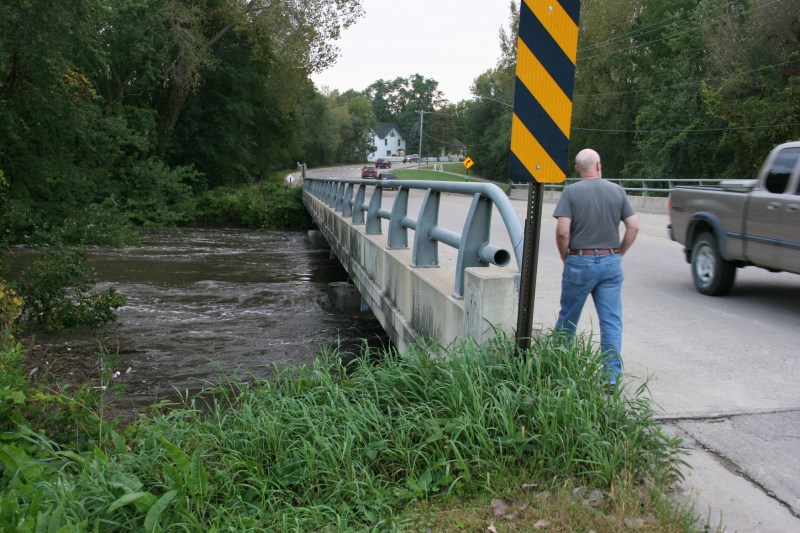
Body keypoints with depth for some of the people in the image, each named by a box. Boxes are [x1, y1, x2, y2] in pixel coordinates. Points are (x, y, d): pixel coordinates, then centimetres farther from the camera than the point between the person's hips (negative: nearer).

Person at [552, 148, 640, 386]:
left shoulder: (571, 192, -7)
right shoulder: (617, 191, 2)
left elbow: (562, 231, -14)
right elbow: (633, 226, 0)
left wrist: (565, 257, 1)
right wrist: (619, 253, 10)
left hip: (579, 262, -2)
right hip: (610, 262, 2)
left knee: (568, 318, 14)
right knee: (612, 320, 5)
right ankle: (612, 375, 4)